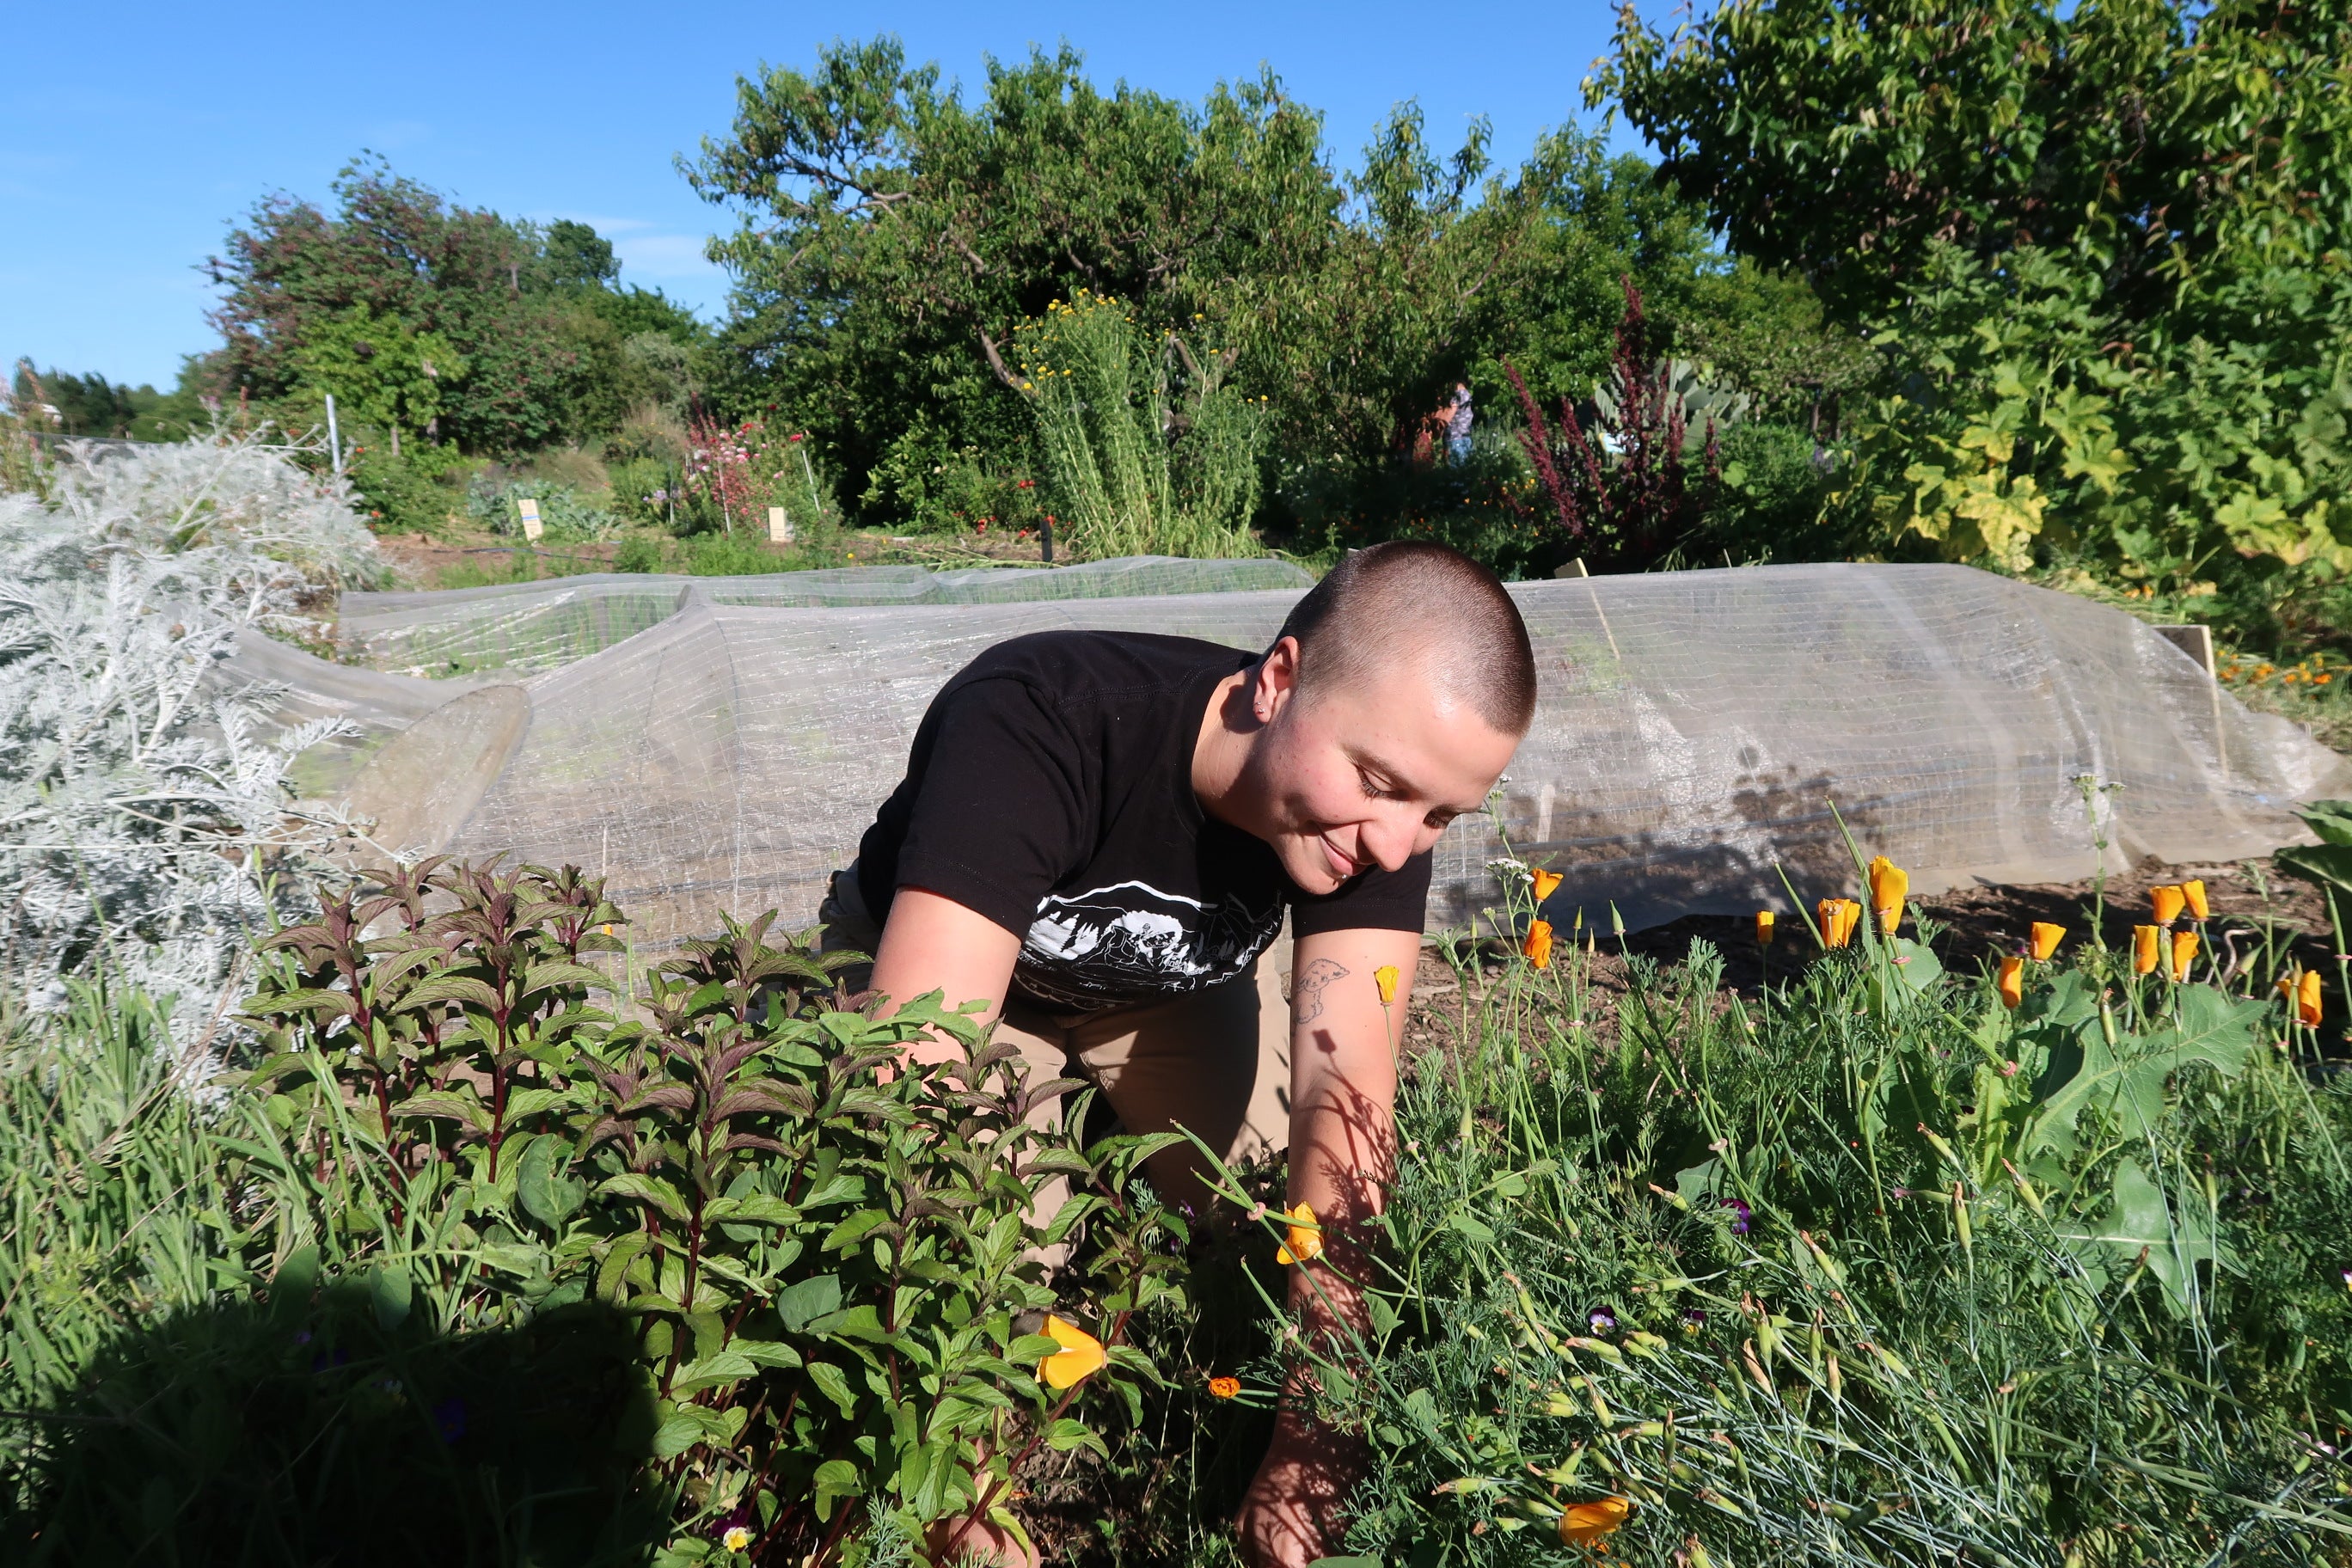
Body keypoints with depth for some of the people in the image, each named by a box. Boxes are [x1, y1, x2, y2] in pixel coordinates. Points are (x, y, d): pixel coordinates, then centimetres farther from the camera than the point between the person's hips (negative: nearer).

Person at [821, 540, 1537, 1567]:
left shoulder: (1375, 812, -29)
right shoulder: (1039, 728, -44)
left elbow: (1345, 1105, -35)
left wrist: (1310, 1439, -44)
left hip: (1178, 988, 4)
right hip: (943, 966, -3)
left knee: (1280, 1260, -6)